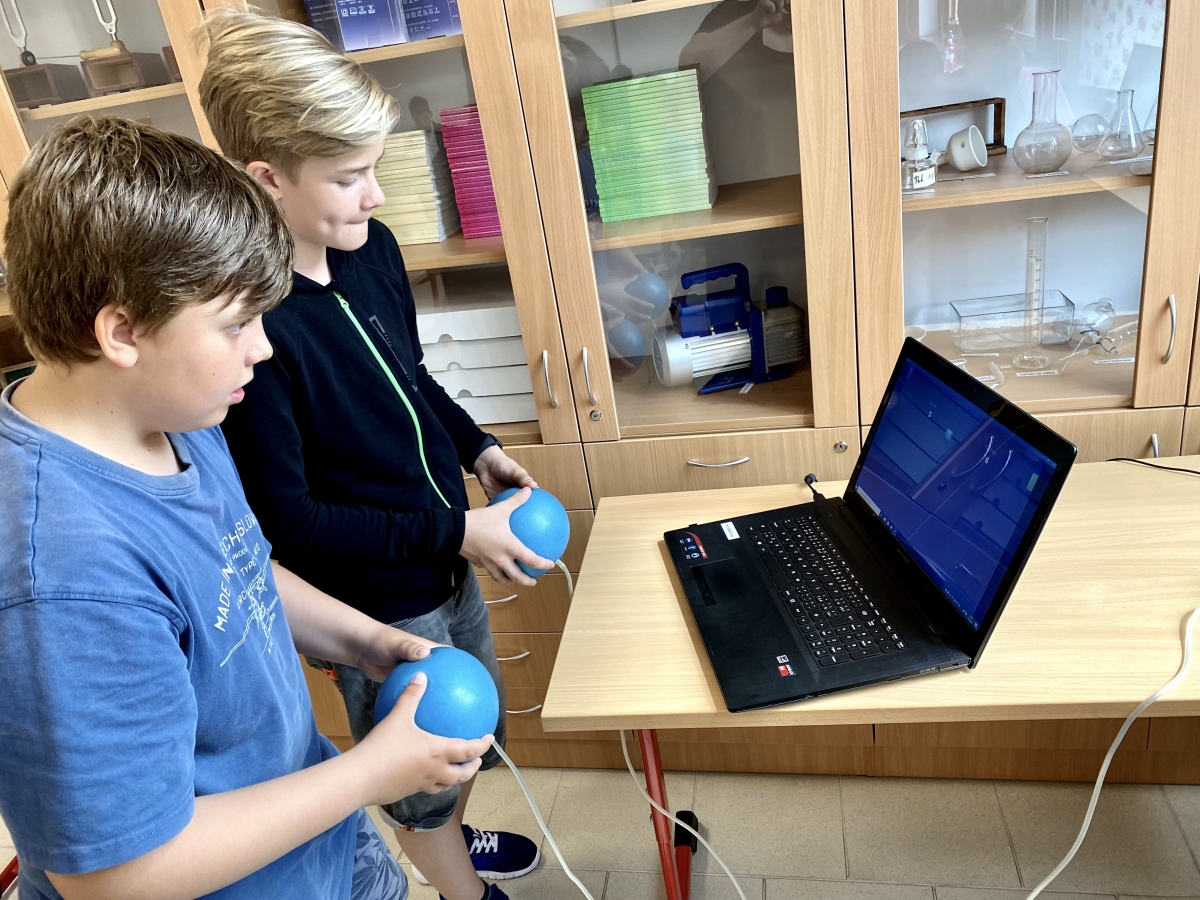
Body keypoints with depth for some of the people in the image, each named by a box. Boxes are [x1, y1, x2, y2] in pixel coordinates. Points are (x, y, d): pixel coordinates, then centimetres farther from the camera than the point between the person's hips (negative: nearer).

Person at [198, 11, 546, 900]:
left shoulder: (372, 249, -6)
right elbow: (284, 518, -24)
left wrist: (477, 447, -4)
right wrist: (455, 531, -24)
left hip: (445, 559, 8)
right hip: (374, 602, -7)